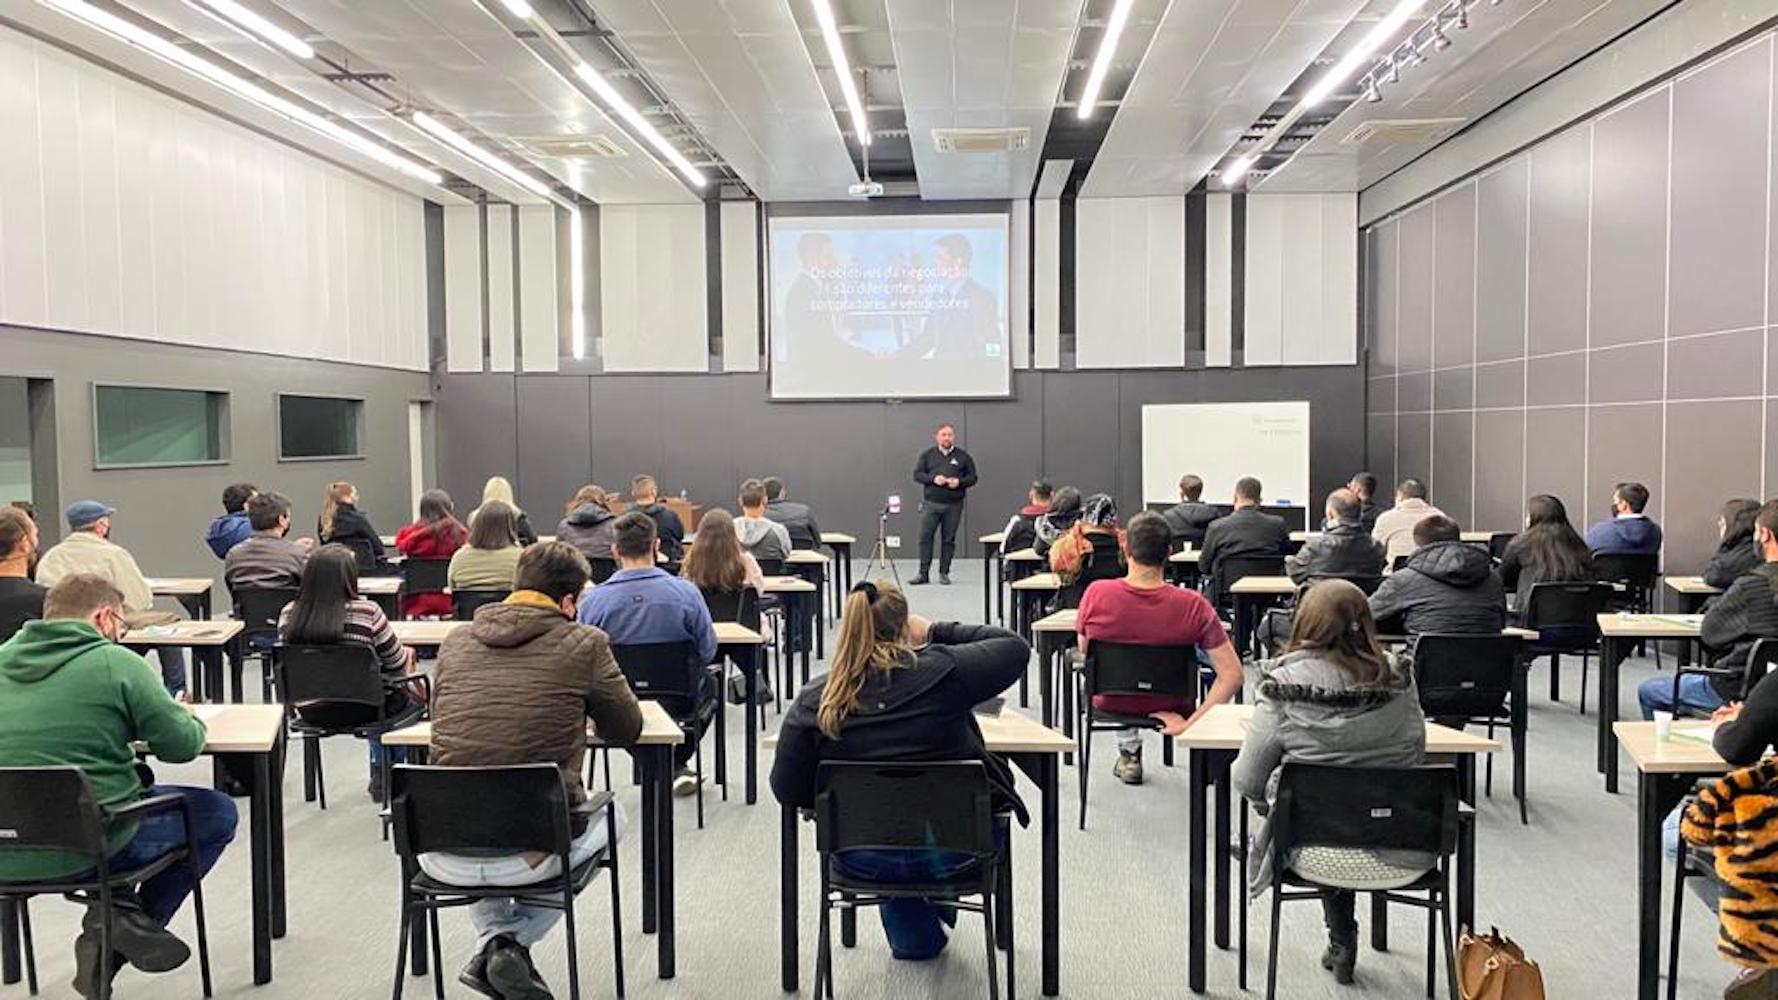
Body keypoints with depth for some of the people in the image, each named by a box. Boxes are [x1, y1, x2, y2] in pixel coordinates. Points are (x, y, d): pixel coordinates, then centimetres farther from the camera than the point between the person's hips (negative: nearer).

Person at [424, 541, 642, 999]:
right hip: (532, 854, -4)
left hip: (444, 859, 4)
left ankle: (493, 939, 21)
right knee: (610, 816, 29)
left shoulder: (455, 641, 6)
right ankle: (517, 944, 14)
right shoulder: (583, 643, -5)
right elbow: (627, 731, 7)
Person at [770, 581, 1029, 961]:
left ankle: (914, 938, 56)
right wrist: (936, 631, 2)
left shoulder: (813, 701, -13)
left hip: (865, 862, 1)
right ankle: (940, 905, 58)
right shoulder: (942, 671, -18)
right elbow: (1016, 647, -3)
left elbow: (787, 790, -7)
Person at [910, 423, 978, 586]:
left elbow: (972, 477, 8)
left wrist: (959, 482, -12)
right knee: (925, 537, -5)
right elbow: (917, 474, 4)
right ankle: (923, 573, 0)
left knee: (949, 539, 4)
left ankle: (944, 573, 13)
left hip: (954, 505, 0)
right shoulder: (927, 455, 8)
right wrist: (933, 478, -13)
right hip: (930, 503, 0)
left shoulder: (963, 456, 8)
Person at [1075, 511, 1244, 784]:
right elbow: (1232, 675, -26)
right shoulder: (1193, 605, -26)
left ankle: (1128, 752, 44)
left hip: (1111, 704, 1)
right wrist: (1191, 723, -18)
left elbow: (1085, 652, -5)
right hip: (1171, 707, -1)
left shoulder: (1096, 593, -23)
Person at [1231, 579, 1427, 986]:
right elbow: (1416, 755, 8)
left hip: (1314, 847, -2)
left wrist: (1282, 802, 13)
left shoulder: (1285, 684, -15)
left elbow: (1247, 781, -9)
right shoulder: (1398, 679, -6)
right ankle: (1342, 942, 44)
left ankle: (1342, 941, 41)